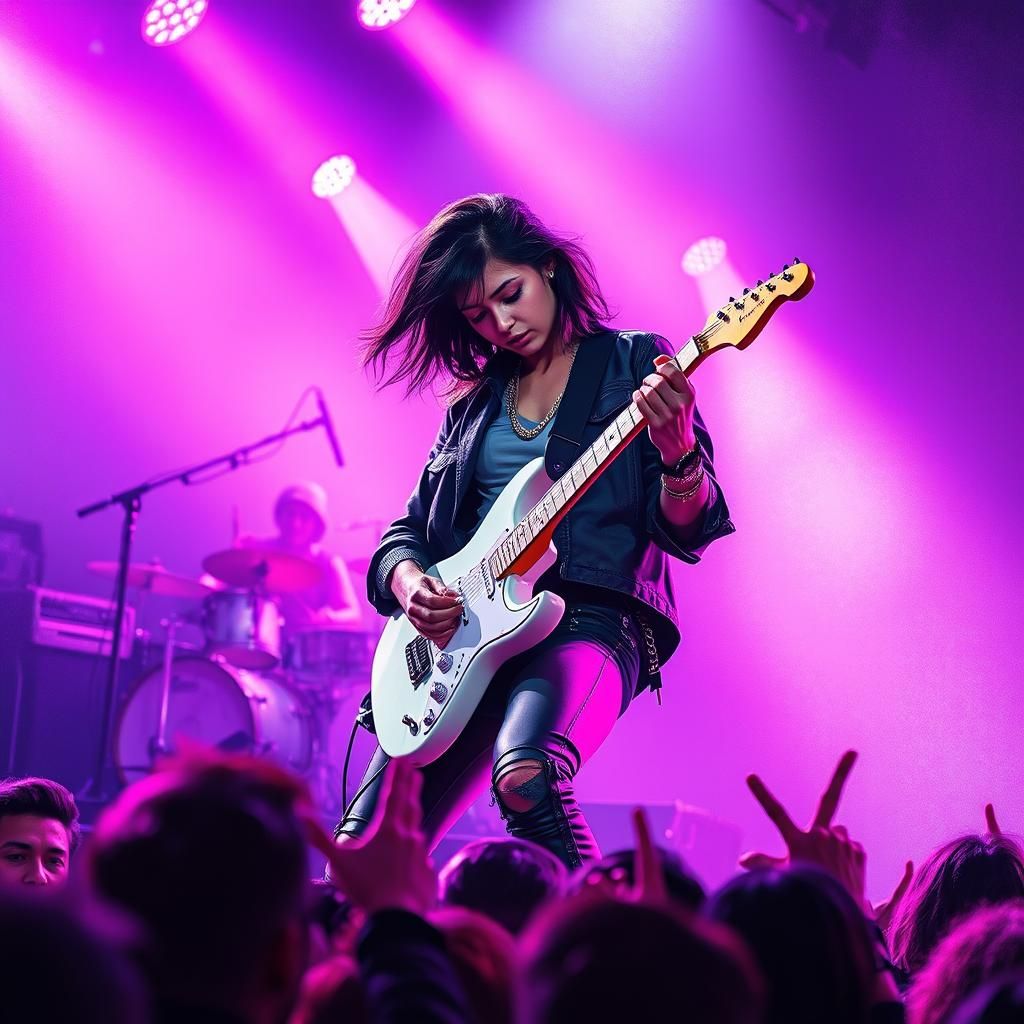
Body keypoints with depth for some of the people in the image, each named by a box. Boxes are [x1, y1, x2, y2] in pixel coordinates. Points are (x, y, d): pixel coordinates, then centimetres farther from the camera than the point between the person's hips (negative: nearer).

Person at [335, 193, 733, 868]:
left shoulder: (635, 365, 6)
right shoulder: (475, 401, 18)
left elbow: (683, 530, -2)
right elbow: (407, 532, 21)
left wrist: (677, 451, -24)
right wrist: (409, 582, -3)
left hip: (593, 621, -5)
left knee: (524, 779, -37)